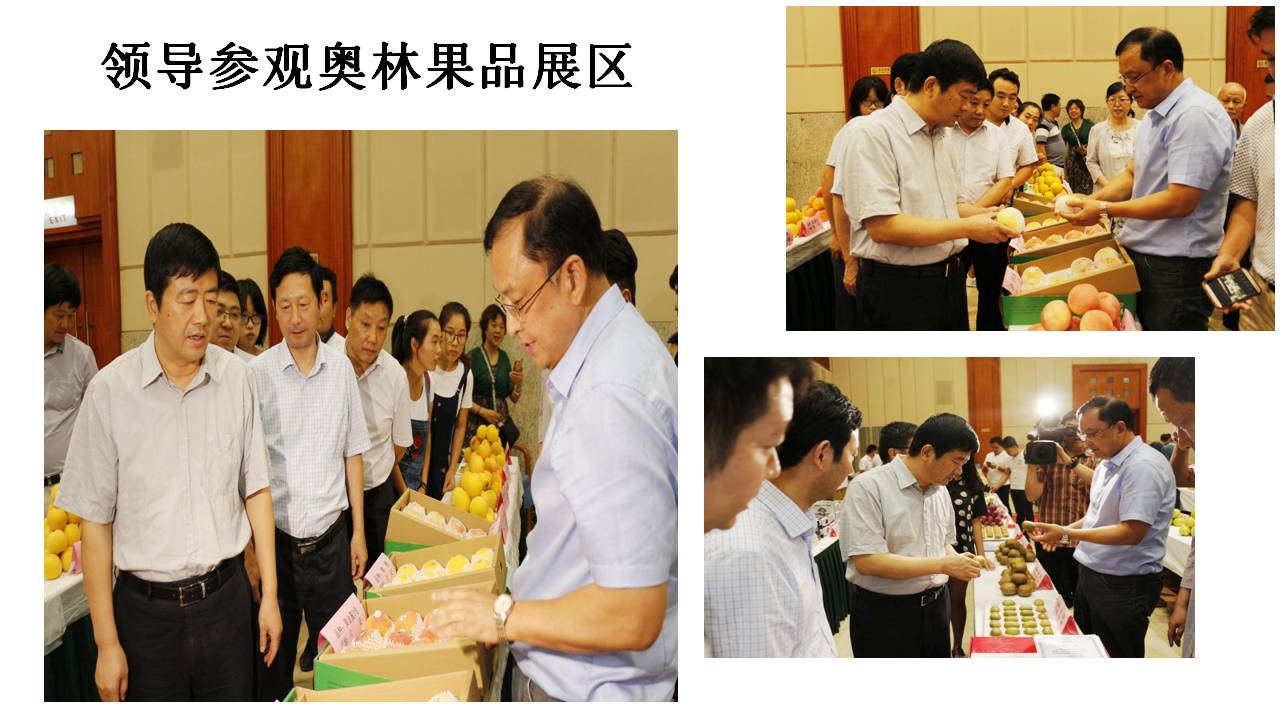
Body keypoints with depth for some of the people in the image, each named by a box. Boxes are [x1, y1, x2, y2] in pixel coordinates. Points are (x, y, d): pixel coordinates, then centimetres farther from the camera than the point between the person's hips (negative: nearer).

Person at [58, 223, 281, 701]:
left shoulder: (235, 379, -2)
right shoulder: (111, 391, -11)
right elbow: (95, 522, -6)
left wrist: (269, 595, 7)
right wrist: (107, 643, -5)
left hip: (226, 597, 2)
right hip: (148, 608, -2)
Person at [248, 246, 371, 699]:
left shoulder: (340, 367, 2)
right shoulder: (257, 373, -6)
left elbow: (352, 453, 9)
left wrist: (358, 532, 8)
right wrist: (251, 547, -7)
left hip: (330, 539, 2)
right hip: (276, 539, -2)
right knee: (273, 660, 9)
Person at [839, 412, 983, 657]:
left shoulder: (940, 490, 8)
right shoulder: (868, 487, -17)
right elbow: (866, 561, -24)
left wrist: (957, 561, -4)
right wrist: (943, 565, -22)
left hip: (936, 607, 7)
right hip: (885, 614, -7)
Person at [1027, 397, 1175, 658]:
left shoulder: (1144, 467, -20)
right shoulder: (1107, 465, 11)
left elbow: (1132, 532, -26)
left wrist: (1067, 534, -24)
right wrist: (1064, 531, 4)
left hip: (1125, 586, -9)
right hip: (1092, 575, 9)